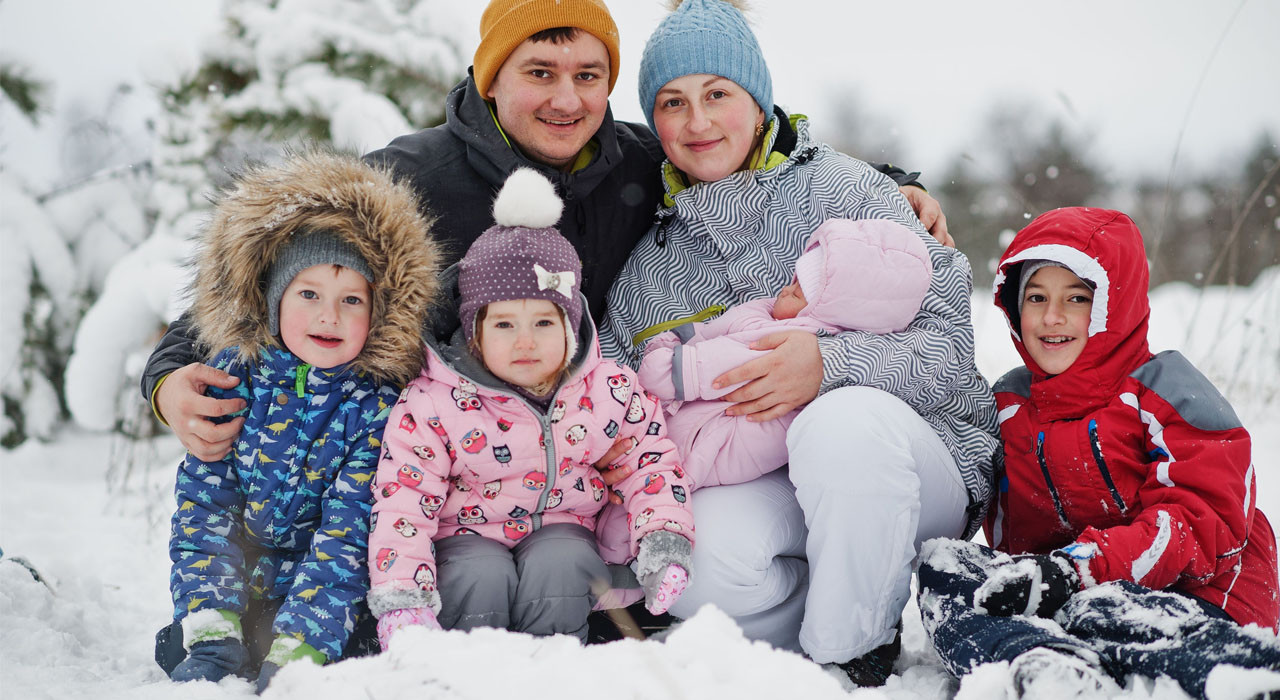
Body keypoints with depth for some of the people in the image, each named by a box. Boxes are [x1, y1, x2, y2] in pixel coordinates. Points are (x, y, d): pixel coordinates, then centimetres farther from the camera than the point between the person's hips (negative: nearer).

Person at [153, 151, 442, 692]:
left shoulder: (377, 407, -12)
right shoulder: (236, 374, -4)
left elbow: (348, 533, -18)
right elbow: (203, 505, -5)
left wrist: (294, 655, -28)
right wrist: (211, 628, -18)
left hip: (335, 607, -2)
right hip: (239, 593, 2)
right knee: (181, 651, -20)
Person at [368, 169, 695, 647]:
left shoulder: (610, 392, -5)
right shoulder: (432, 404, -13)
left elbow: (651, 465, 3)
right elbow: (402, 503, -14)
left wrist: (664, 547, -13)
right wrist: (402, 600, -25)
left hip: (560, 526, 2)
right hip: (467, 533, -1)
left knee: (557, 568, -29)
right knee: (482, 581, -31)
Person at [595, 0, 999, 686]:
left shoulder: (845, 190, -1)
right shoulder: (645, 265, 12)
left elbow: (947, 342, -9)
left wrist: (831, 365, -28)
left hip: (914, 460, -2)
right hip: (758, 488, 2)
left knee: (843, 423, -37)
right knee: (699, 560, -32)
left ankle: (851, 654, -15)